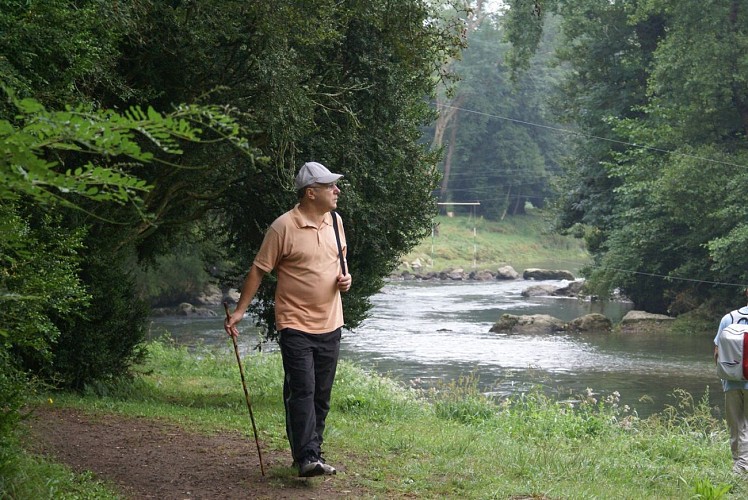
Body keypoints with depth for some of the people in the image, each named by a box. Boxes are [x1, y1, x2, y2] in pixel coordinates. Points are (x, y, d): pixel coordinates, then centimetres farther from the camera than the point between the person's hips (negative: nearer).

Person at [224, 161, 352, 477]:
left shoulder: (334, 221, 9)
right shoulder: (284, 227, -12)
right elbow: (258, 270, -7)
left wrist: (345, 278, 3)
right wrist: (239, 311, -9)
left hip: (330, 324, 7)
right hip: (295, 324, -6)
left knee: (322, 394, 10)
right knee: (301, 391, -12)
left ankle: (311, 452, 21)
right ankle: (307, 458, -14)